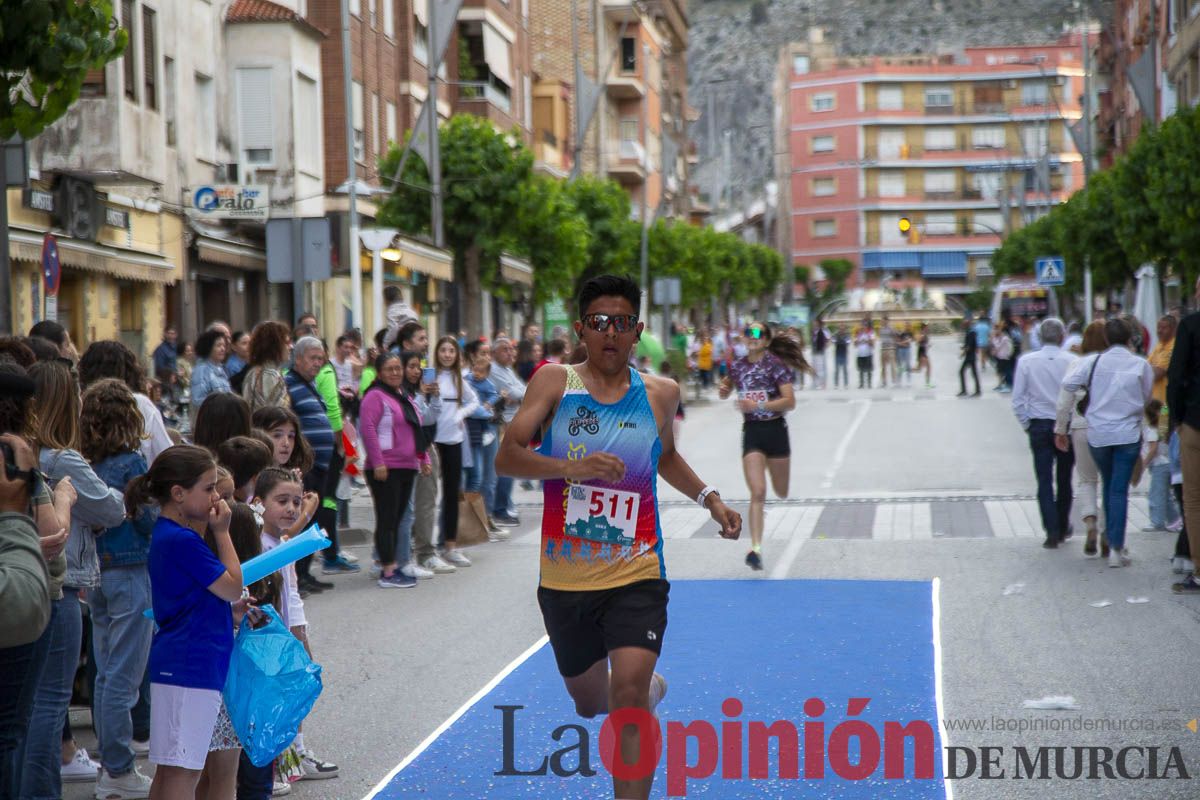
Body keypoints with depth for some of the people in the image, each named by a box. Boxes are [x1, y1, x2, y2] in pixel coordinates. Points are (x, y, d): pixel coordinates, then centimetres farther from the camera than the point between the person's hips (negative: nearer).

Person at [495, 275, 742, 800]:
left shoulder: (660, 395, 3)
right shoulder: (555, 383, -6)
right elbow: (506, 458, -14)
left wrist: (708, 498, 10)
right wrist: (570, 467, -31)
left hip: (636, 576, -1)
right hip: (564, 579, 1)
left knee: (628, 690, -22)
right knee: (590, 703, 19)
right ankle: (651, 688, 54)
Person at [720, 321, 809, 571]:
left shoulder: (776, 365, -8)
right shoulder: (738, 367, 5)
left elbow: (790, 401, -16)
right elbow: (725, 392, 24)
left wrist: (757, 406, -23)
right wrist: (724, 390, 0)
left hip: (775, 429, -2)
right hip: (751, 431, 2)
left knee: (782, 492, 12)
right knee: (757, 493, -12)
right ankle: (755, 548, -15)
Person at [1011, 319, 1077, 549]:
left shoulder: (1026, 362, -4)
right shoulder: (1072, 362, -9)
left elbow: (1017, 399, -3)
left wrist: (1026, 424, 8)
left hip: (1039, 426, 0)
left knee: (1044, 480, 2)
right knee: (1064, 479, 15)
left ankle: (1052, 531, -7)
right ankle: (1063, 527, 26)